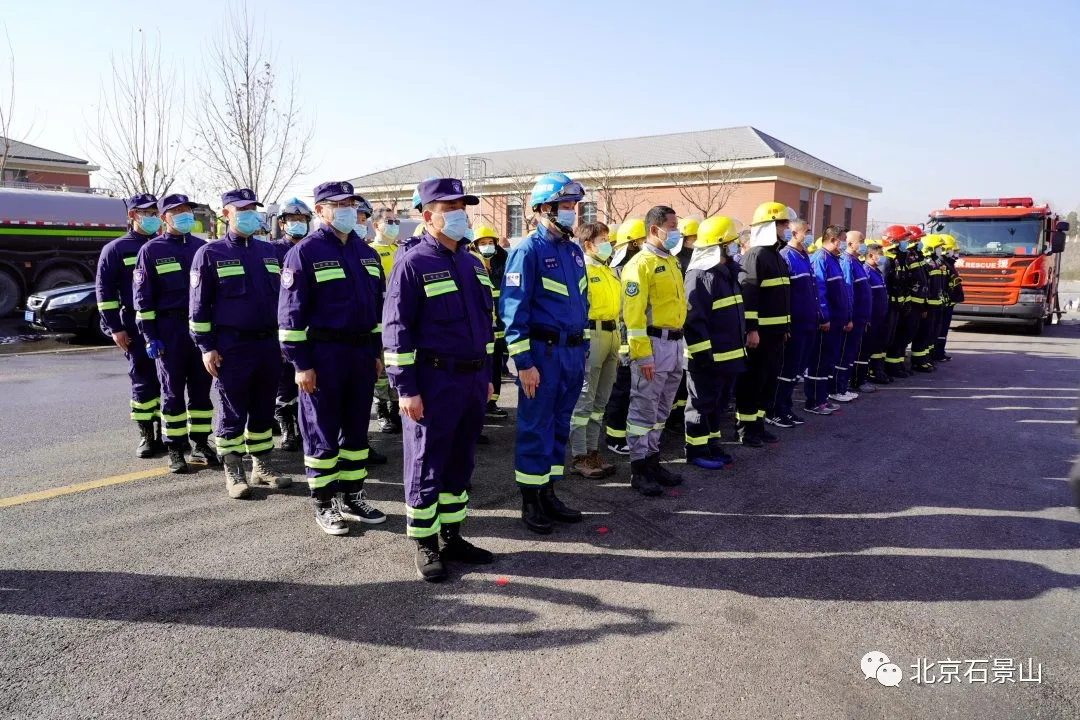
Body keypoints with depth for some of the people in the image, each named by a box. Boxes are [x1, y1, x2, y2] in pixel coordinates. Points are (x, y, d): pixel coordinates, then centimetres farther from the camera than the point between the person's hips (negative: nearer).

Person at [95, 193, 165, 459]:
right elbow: (104, 289, -2)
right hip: (136, 326, -3)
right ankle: (146, 436, 11)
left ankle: (163, 432, 18)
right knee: (143, 381, 1)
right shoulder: (116, 249, 1)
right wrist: (114, 327, -8)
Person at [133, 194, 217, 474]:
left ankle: (200, 444, 18)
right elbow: (142, 298, -3)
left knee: (201, 388, 8)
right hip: (169, 330, -3)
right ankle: (175, 448, 12)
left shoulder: (202, 247, 9)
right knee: (173, 391, 4)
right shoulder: (151, 250, -1)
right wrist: (150, 337, -9)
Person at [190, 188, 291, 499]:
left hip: (269, 344, 5)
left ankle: (263, 465, 24)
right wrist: (206, 347, -8)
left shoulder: (269, 251, 12)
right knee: (233, 412, 4)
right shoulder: (210, 254, -2)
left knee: (264, 410, 12)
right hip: (232, 347, -4)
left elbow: (281, 296, 18)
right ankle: (233, 471, 15)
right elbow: (199, 305, -3)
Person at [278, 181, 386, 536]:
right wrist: (301, 363, -14)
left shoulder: (366, 252, 12)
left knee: (357, 429, 13)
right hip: (323, 355, -6)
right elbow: (291, 312, -10)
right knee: (322, 433, 3)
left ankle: (352, 497, 26)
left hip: (362, 353, 6)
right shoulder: (305, 252, -7)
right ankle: (323, 504, 16)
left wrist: (377, 353, 13)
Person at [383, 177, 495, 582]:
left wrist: (486, 376, 17)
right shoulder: (413, 264, -9)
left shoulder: (473, 263, 13)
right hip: (434, 382, -7)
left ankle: (452, 537, 29)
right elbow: (396, 329, -12)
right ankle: (425, 545, 17)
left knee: (460, 464, 15)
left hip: (472, 380, 7)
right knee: (426, 467, 4)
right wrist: (406, 389, -15)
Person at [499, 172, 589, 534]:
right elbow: (513, 309, -14)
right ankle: (530, 501, 15)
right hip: (543, 354, -7)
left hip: (572, 353, 7)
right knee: (536, 428, 2)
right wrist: (523, 362, -17)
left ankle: (548, 493, 26)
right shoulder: (528, 250, -11)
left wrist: (582, 351, 18)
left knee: (560, 426, 14)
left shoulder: (574, 251, 13)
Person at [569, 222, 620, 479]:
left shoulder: (609, 272, 18)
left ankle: (593, 452, 21)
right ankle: (579, 457, 2)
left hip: (611, 336, 9)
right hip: (591, 335, -9)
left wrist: (617, 340, 20)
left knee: (600, 401, 12)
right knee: (584, 400, -4)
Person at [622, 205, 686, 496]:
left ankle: (652, 459, 27)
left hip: (675, 343, 9)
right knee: (644, 408, -1)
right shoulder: (641, 264, -11)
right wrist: (643, 354, -20)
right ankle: (639, 469, 7)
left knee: (661, 408, 15)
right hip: (654, 343, -9)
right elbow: (633, 313, -17)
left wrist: (679, 341, 16)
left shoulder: (671, 261, 15)